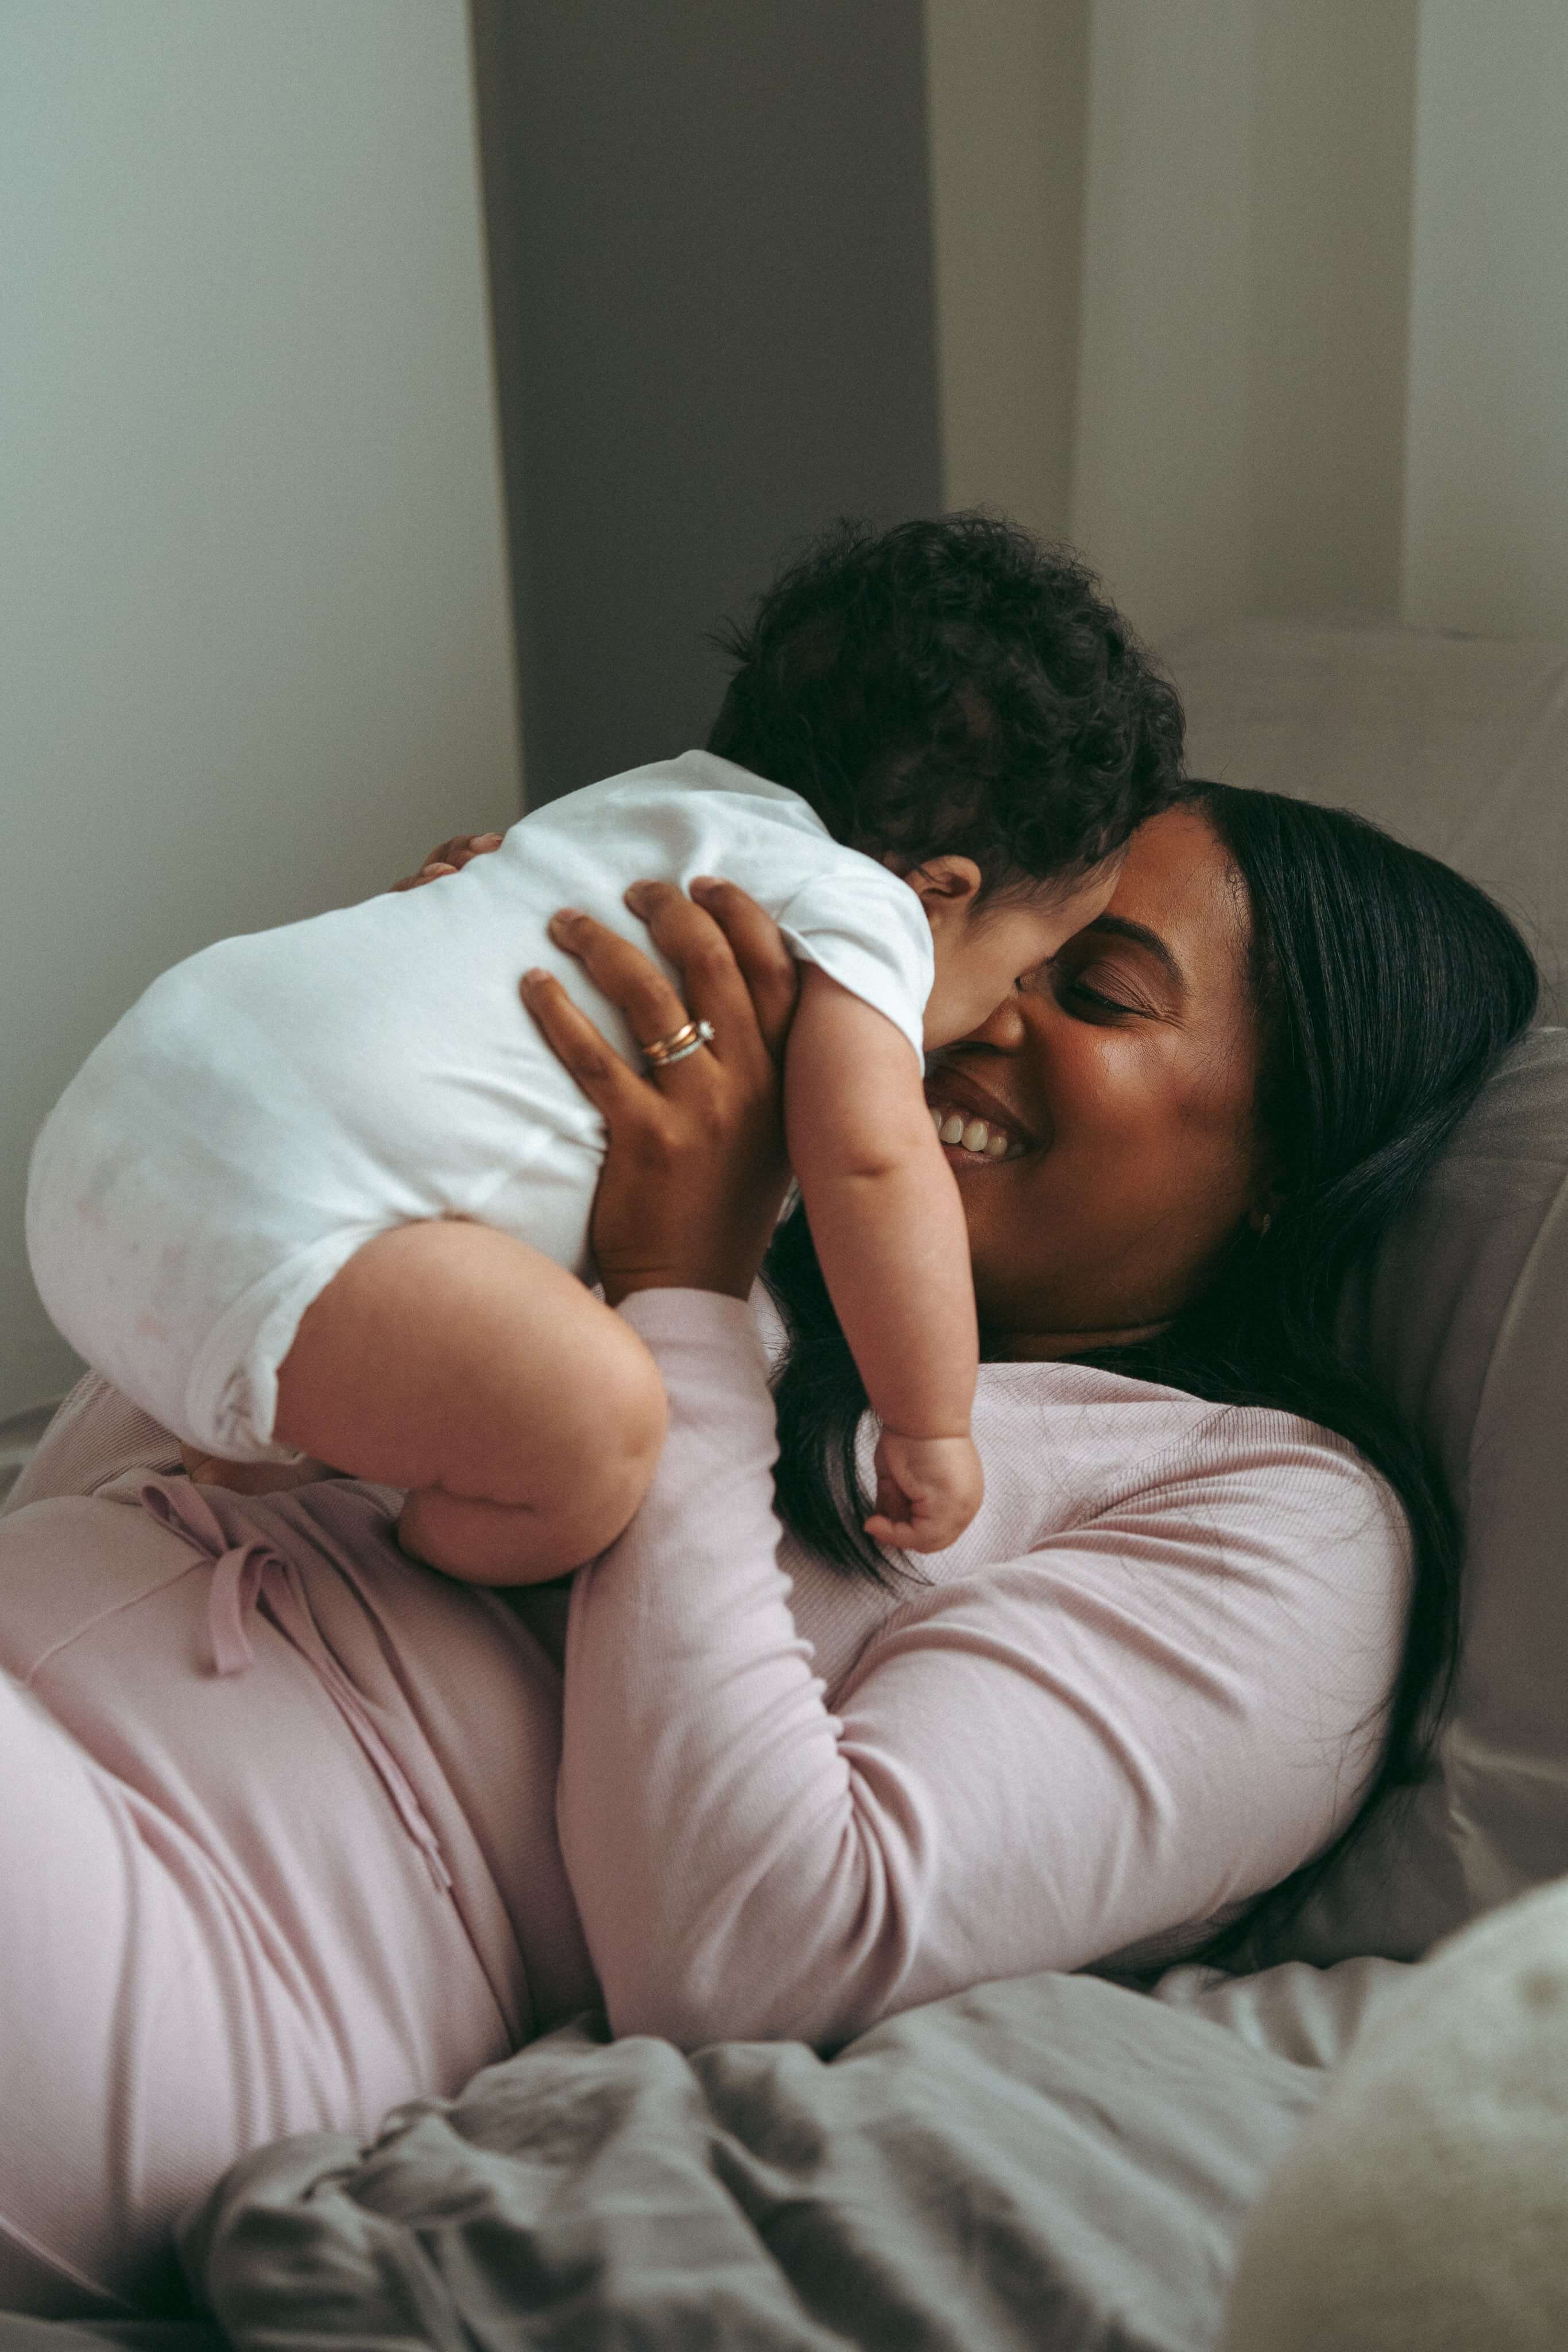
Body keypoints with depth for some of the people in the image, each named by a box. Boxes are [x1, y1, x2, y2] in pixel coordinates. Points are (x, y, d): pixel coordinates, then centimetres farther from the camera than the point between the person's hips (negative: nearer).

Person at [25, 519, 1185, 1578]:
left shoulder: (668, 796, 24)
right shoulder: (860, 910, -4)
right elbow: (870, 1159, -17)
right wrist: (931, 1429, -9)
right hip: (257, 1218, -11)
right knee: (596, 1419, -25)